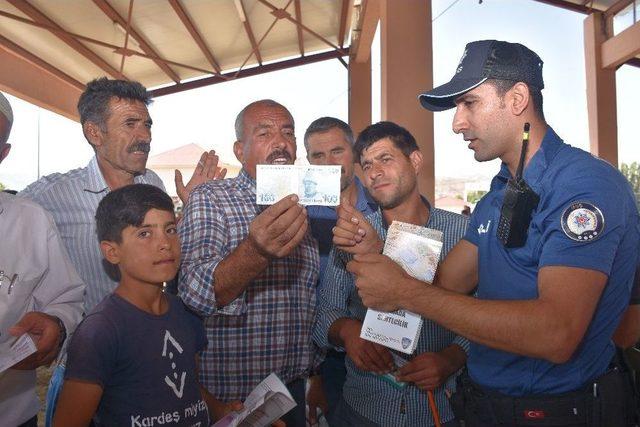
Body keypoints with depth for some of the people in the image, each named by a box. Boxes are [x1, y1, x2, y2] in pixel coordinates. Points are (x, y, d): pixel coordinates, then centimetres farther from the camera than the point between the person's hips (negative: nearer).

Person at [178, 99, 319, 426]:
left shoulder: (304, 208, 6)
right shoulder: (210, 198, -11)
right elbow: (195, 293, -27)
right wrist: (256, 253, -44)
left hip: (294, 388, 5)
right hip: (229, 396, -4)